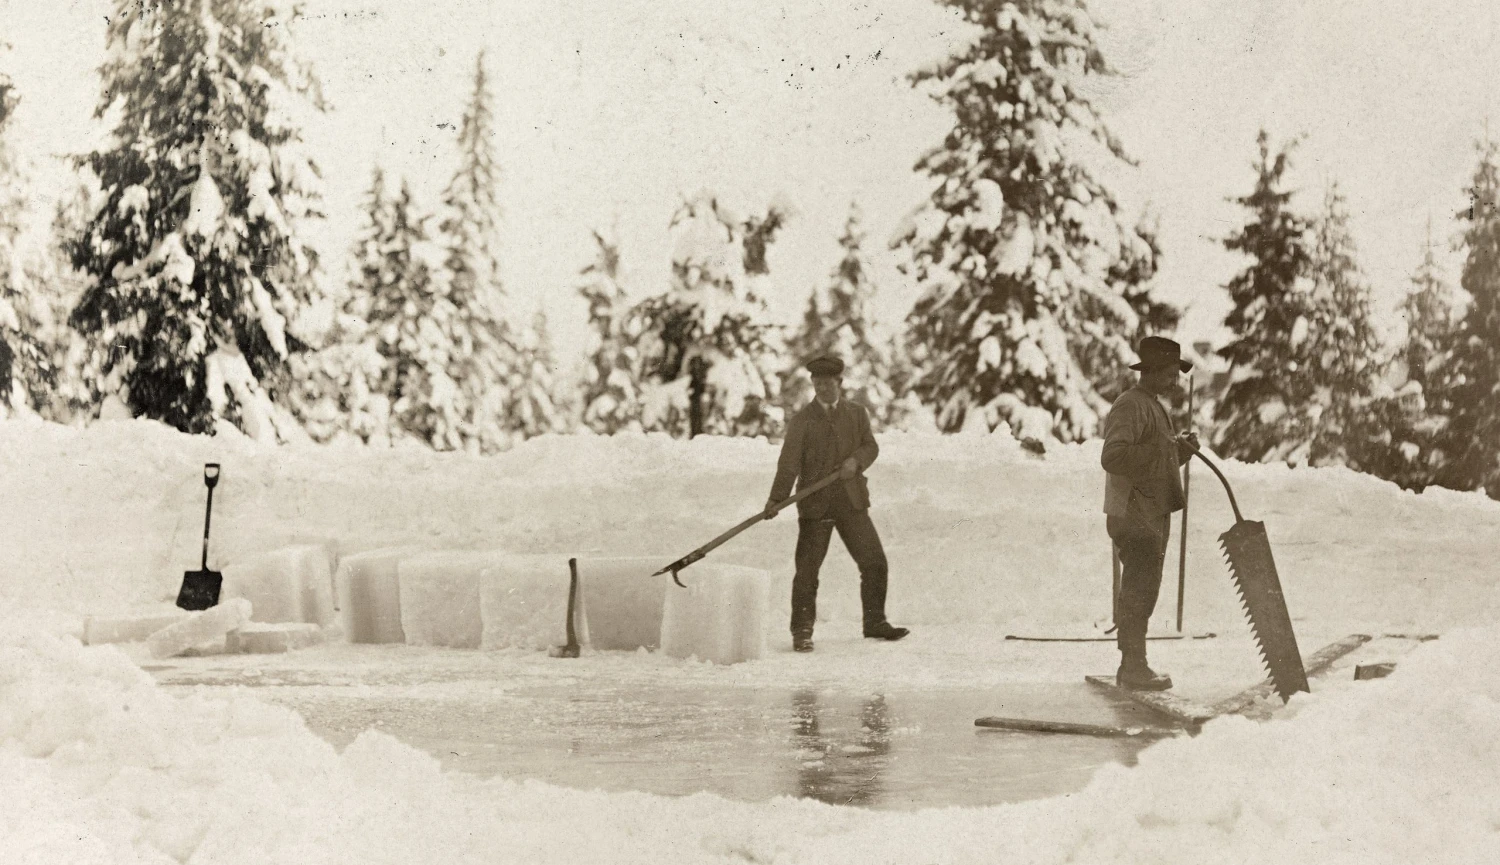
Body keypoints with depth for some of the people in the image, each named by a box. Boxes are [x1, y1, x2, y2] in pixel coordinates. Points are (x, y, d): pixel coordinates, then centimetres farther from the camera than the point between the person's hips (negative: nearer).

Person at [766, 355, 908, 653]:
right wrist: (777, 498, -20)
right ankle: (801, 631, 7)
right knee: (807, 569, -3)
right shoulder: (801, 420, 0)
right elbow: (789, 462, -8)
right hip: (815, 504, -3)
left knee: (874, 561, 3)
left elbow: (871, 446, 8)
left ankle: (875, 623, 16)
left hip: (852, 501, 3)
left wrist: (856, 460, -16)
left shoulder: (857, 413, 10)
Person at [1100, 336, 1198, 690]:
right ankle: (1134, 667, -6)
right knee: (1139, 592, -10)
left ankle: (1132, 666, 18)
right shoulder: (1129, 406, -14)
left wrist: (1181, 448, 6)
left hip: (1153, 517, 10)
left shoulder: (1154, 408, 20)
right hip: (1134, 517, -10)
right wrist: (1163, 450, -23)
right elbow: (1112, 457, -25)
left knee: (1140, 592, 12)